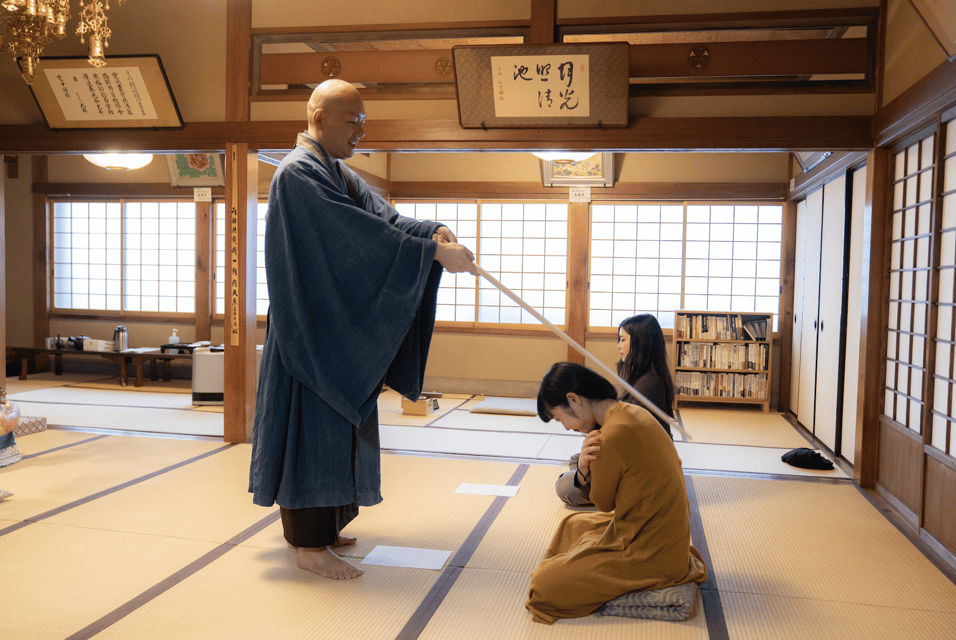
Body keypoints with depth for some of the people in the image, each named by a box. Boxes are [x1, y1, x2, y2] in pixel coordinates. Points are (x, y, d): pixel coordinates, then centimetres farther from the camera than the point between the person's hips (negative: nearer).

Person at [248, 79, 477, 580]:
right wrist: (434, 252, -26)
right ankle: (309, 544, 5)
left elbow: (383, 216, 4)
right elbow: (361, 233, -25)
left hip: (341, 327, 10)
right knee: (313, 424, -5)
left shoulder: (341, 175, 15)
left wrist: (433, 232, -15)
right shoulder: (298, 173, -15)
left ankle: (321, 523, 28)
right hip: (310, 327, -10)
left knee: (337, 422, 15)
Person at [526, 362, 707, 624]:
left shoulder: (611, 438, -28)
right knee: (572, 524, 28)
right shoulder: (633, 413, 2)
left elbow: (604, 504, -11)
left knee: (544, 585, -10)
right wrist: (587, 466, -7)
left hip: (650, 554, -10)